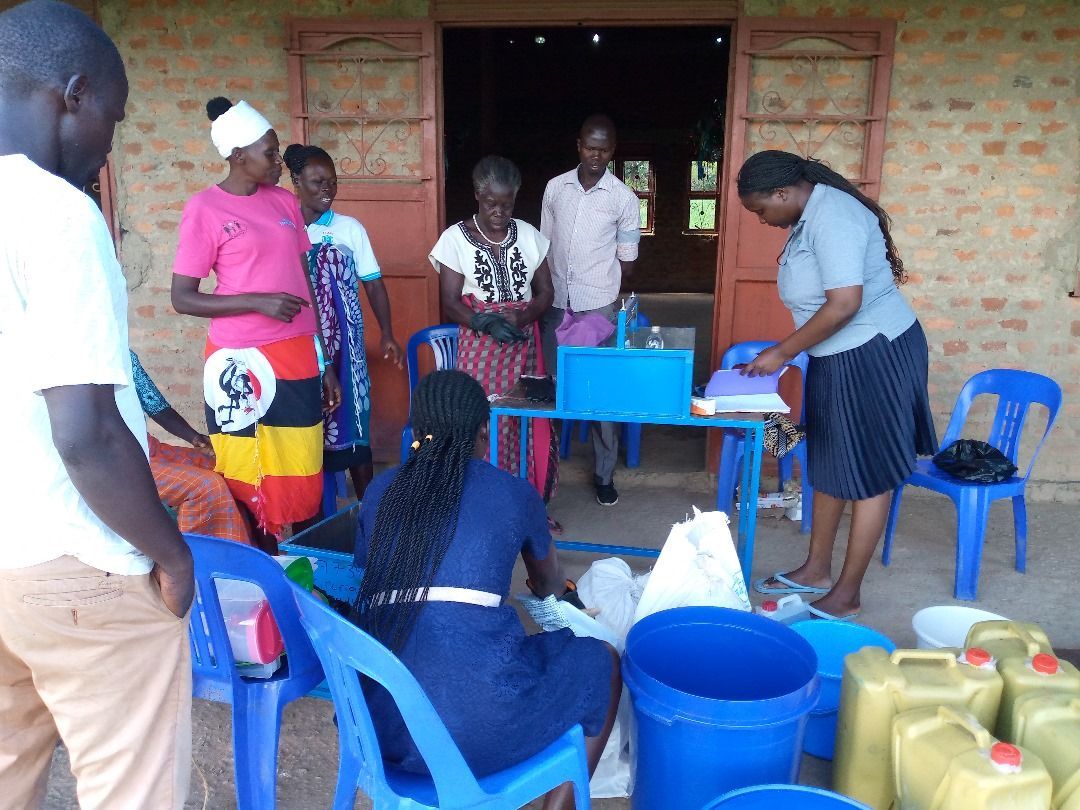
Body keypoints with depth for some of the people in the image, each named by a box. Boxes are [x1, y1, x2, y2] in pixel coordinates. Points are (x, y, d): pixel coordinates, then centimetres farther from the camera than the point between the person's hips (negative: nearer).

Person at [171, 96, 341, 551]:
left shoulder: (284, 202, 10)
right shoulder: (205, 209, -5)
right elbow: (182, 299, -6)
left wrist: (324, 362, 13)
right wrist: (257, 301, -18)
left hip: (297, 359, 4)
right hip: (242, 363, -4)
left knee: (303, 479, 8)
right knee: (248, 487, 6)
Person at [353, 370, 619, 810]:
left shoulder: (381, 490, 13)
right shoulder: (514, 492, 7)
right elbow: (551, 587, 28)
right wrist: (539, 588, 53)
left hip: (377, 717, 5)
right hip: (476, 722, -5)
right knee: (600, 662, 22)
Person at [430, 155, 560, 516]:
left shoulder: (529, 235, 7)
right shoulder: (455, 238, -3)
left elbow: (545, 292, 9)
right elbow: (450, 302, -6)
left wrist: (523, 317, -12)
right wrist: (486, 322, -23)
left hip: (524, 346, 3)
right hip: (480, 348, -3)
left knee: (533, 425, 2)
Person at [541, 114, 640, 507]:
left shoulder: (624, 198, -4)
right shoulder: (555, 187, 4)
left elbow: (627, 261, 2)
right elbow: (544, 245, 10)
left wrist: (602, 290, 2)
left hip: (599, 307, -2)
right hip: (556, 303, 2)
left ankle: (604, 474, 15)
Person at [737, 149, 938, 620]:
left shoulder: (832, 218, -22)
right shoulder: (809, 217, 9)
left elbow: (844, 304, -28)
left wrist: (782, 352, -20)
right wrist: (786, 352, 9)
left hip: (872, 356, -10)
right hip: (837, 357, 10)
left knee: (867, 475, 2)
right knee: (828, 466, 17)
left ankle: (847, 595, 13)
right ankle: (816, 570, 31)